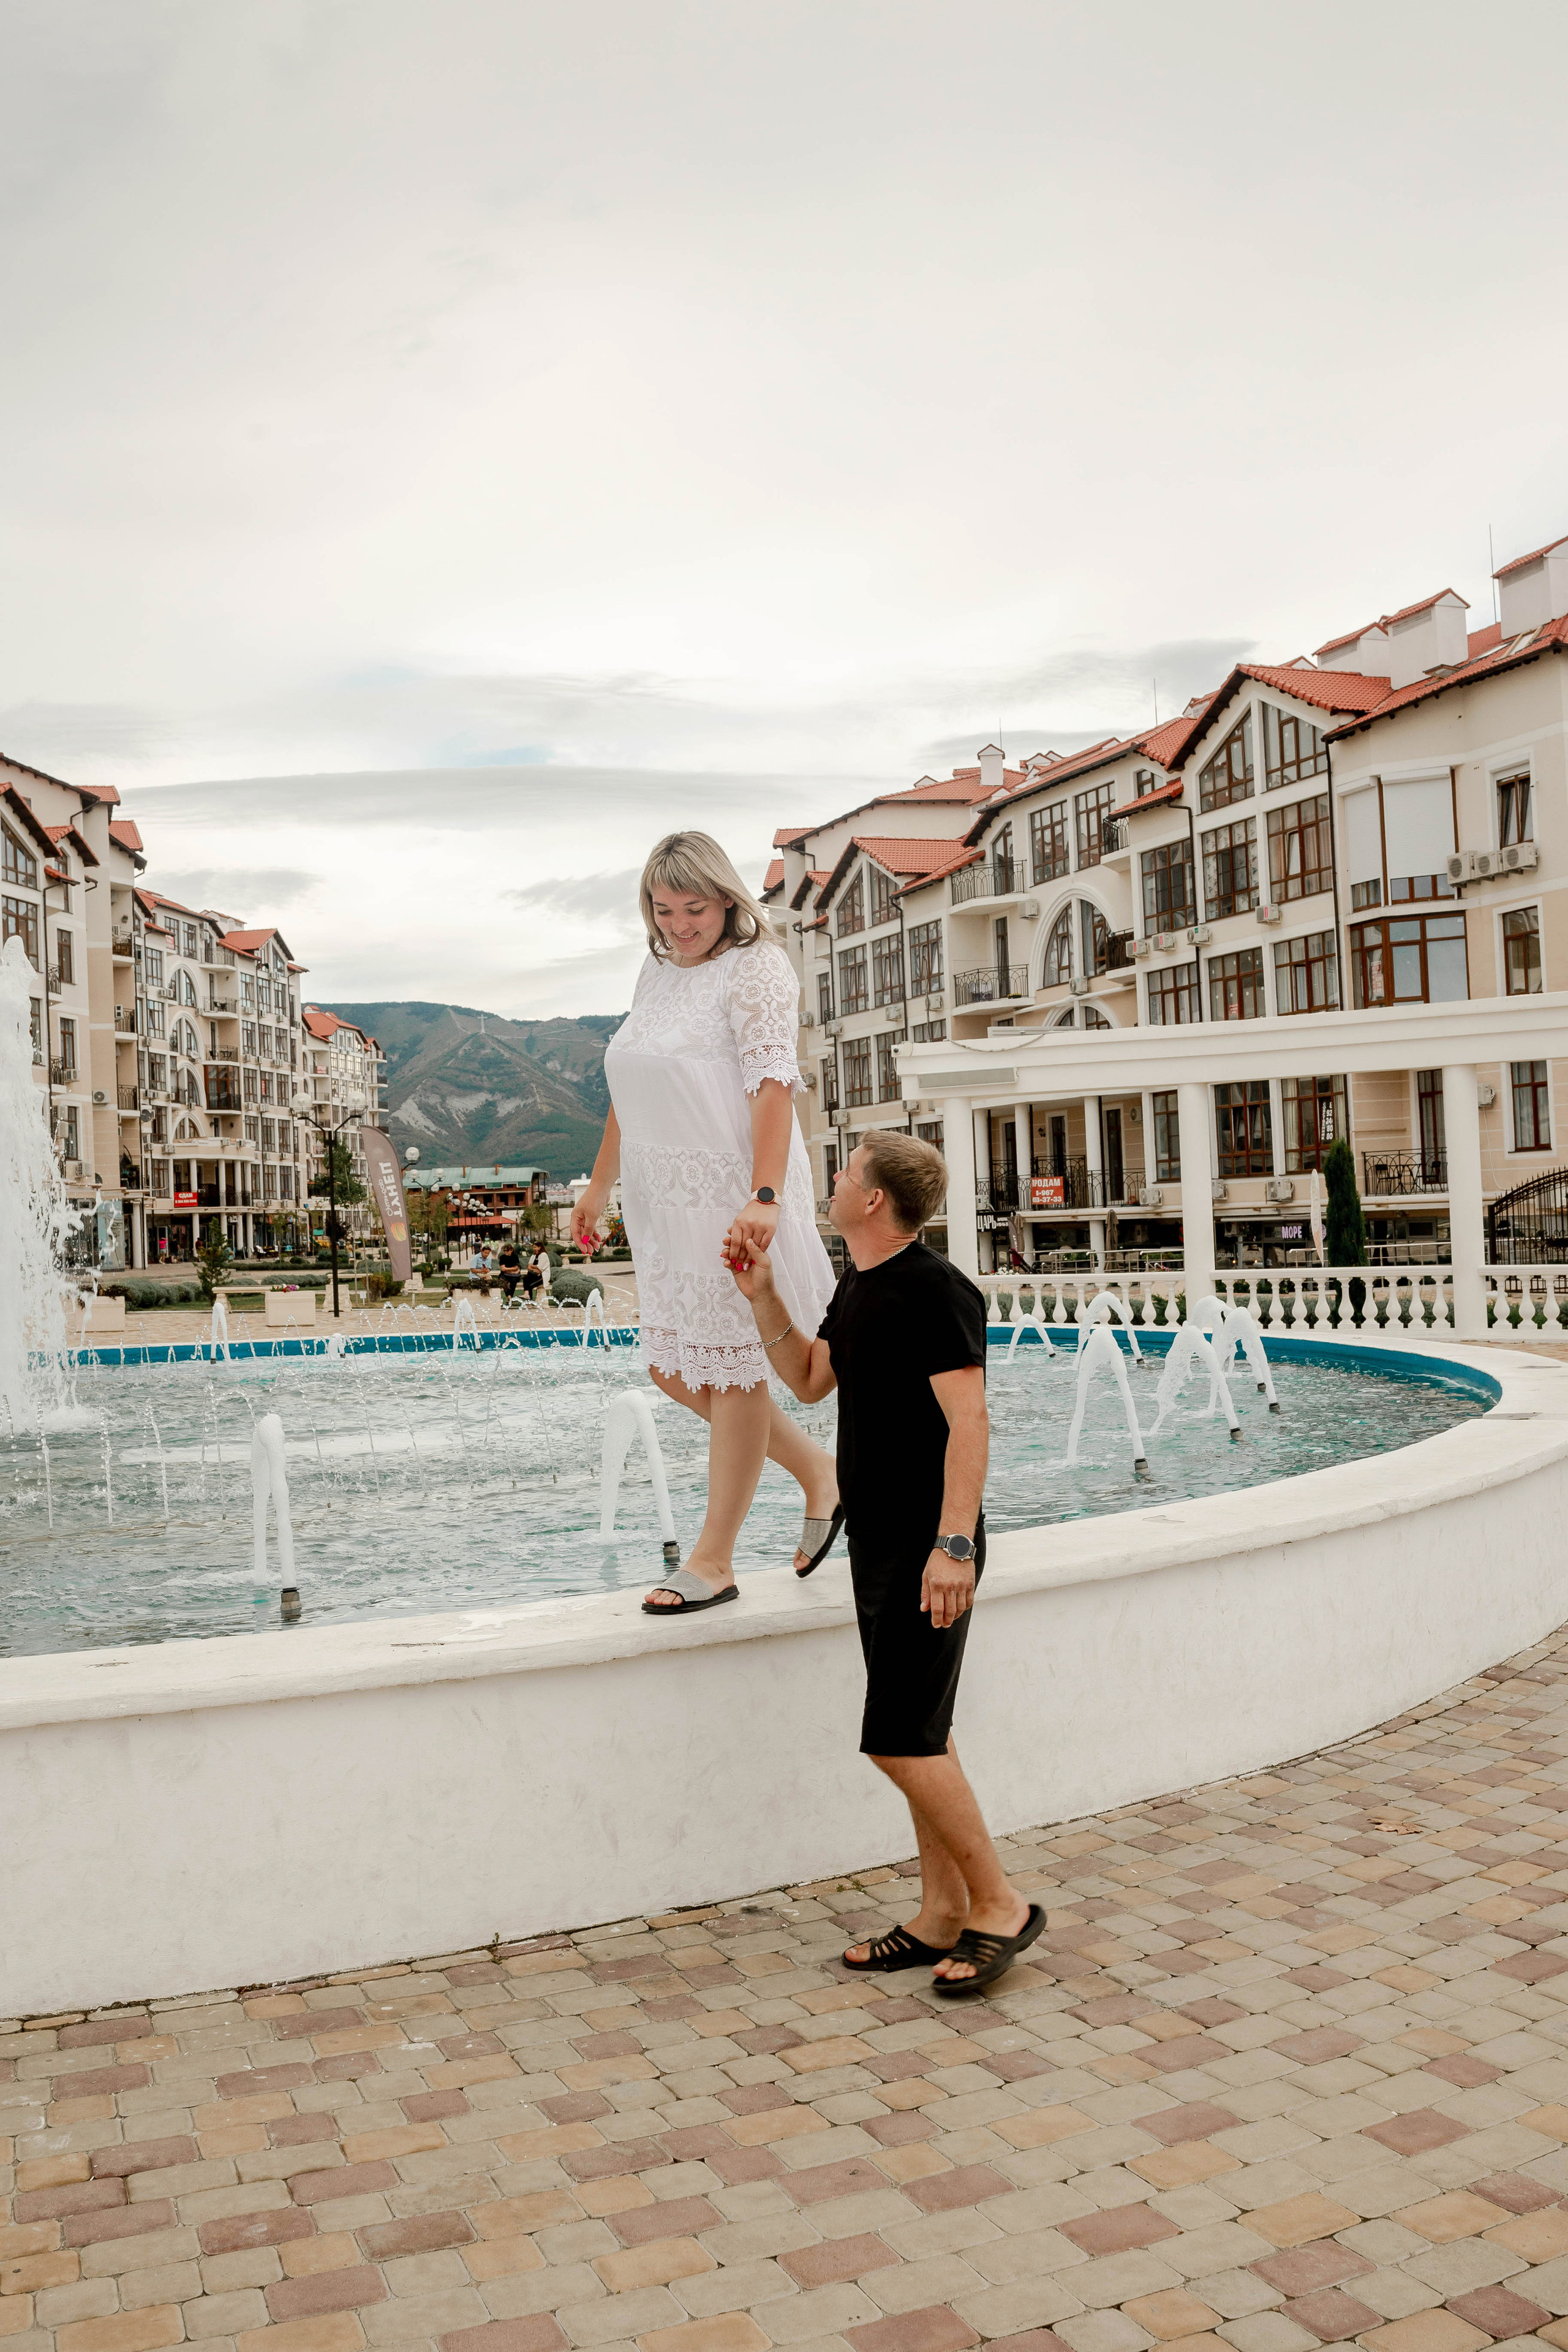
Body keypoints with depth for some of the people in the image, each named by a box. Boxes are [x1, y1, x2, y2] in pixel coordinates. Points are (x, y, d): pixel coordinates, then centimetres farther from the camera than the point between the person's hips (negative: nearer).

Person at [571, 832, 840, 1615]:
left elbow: (772, 1085, -21)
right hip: (665, 1199, 9)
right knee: (674, 1368, 11)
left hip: (735, 1195, -8)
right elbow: (630, 1092, 22)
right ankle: (818, 1472, 27)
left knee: (731, 1370, 0)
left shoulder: (755, 970, -9)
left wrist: (764, 1197, -32)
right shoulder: (656, 970, 15)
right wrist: (599, 1184, 24)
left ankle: (714, 1562, 10)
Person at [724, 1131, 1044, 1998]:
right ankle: (943, 1916, 23)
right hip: (879, 1539, 10)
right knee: (918, 1736, 13)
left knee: (900, 1740, -8)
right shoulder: (857, 1286, 12)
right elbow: (810, 1379, 23)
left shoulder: (935, 1292, -18)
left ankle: (1000, 1905, 6)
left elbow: (969, 1421, -23)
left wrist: (954, 1544, -28)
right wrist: (761, 1295, 11)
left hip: (927, 1547, -10)